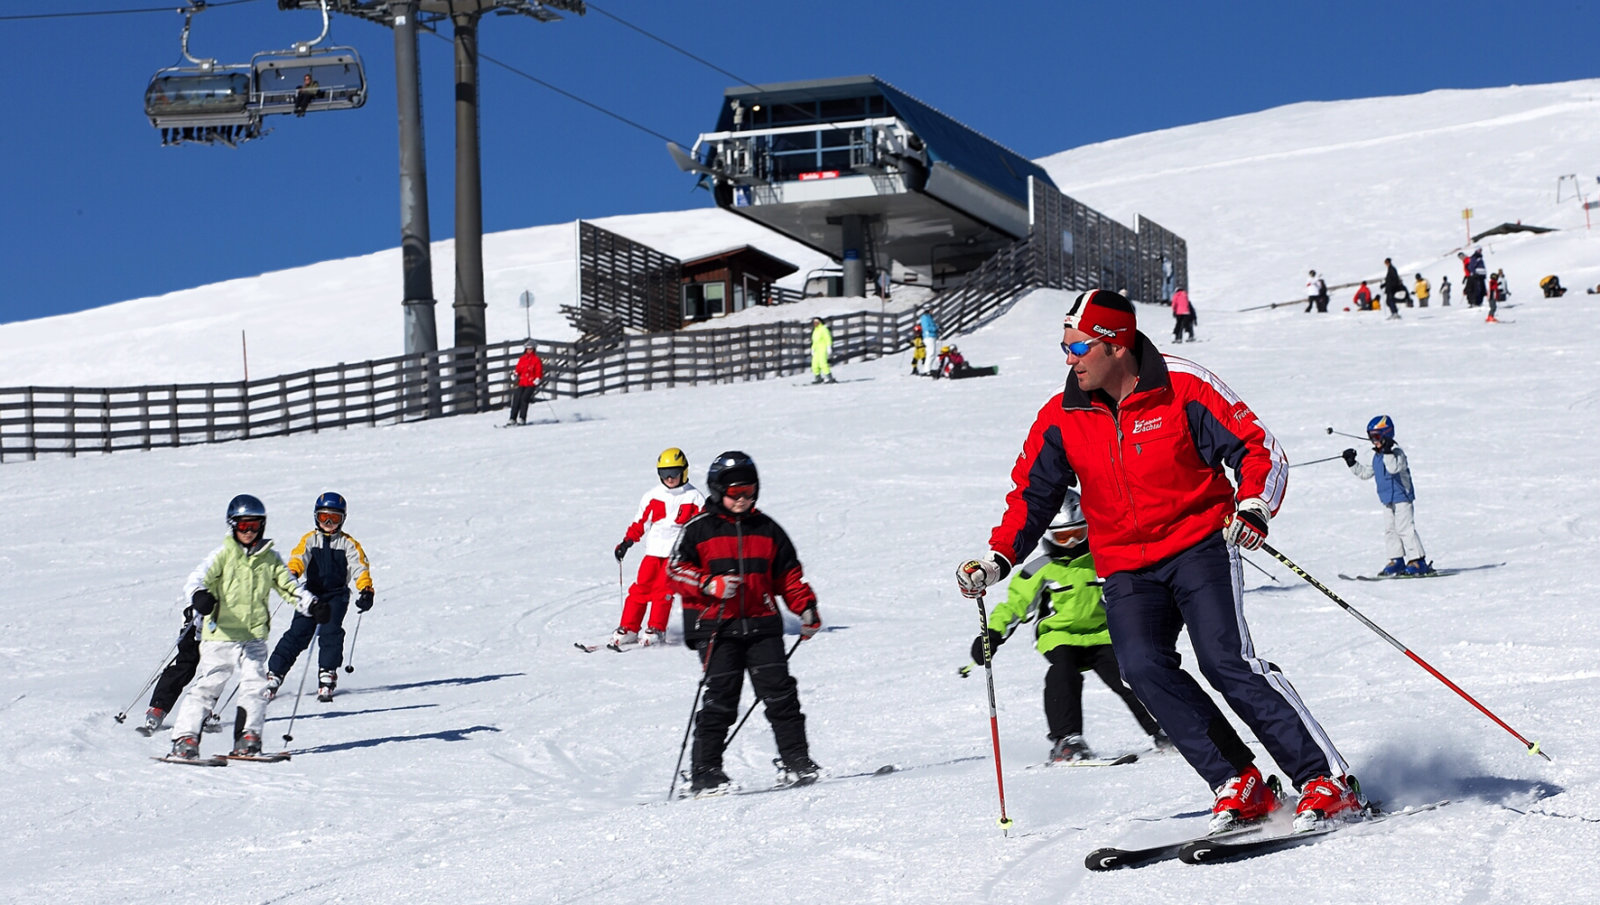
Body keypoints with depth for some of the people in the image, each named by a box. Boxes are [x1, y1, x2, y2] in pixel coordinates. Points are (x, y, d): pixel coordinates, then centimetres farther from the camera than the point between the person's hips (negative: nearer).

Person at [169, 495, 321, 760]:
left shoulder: (270, 558, 11)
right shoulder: (223, 555, 0)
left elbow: (289, 586, 17)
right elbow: (197, 579, -11)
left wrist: (313, 605, 1)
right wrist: (199, 596, -34)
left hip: (254, 637, 3)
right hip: (220, 637, -3)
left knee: (255, 686, -9)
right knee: (206, 687, -3)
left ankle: (247, 737, -1)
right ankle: (185, 738, 1)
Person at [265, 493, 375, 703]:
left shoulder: (348, 544, 8)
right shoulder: (309, 540, 9)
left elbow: (360, 567, -1)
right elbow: (298, 557, -9)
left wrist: (365, 591, -17)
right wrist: (292, 574, -31)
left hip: (337, 595, -1)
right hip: (311, 593, 1)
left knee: (330, 632, -19)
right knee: (298, 633, -8)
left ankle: (327, 678, -14)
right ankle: (274, 674, -5)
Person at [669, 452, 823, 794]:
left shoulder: (767, 529, 14)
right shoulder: (699, 530, 3)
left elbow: (788, 574, 20)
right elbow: (676, 568, -1)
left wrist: (806, 608, 8)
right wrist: (710, 584, -17)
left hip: (762, 625, 3)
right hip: (716, 627, -3)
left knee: (780, 693, -4)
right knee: (720, 699, -7)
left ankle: (797, 761, 3)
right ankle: (705, 772, -1)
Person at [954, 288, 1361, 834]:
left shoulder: (1182, 389, -8)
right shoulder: (1062, 418, 2)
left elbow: (1260, 449, -5)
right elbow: (1032, 495, 12)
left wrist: (1253, 507, -23)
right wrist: (995, 561, -2)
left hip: (1199, 543, -4)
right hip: (1126, 569, 4)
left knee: (1225, 659, -21)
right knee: (1143, 666, -22)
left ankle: (1327, 782, -16)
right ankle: (1237, 785, -17)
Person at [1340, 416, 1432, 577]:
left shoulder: (1397, 453, -16)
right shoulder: (1377, 457, 11)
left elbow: (1394, 467, -36)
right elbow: (1366, 473, 22)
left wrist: (1387, 452, -43)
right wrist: (1352, 463, 14)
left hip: (1402, 497, -9)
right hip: (1387, 500, 9)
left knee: (1405, 528, -11)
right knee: (1390, 530, 10)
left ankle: (1418, 561, -8)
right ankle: (1396, 560, 16)